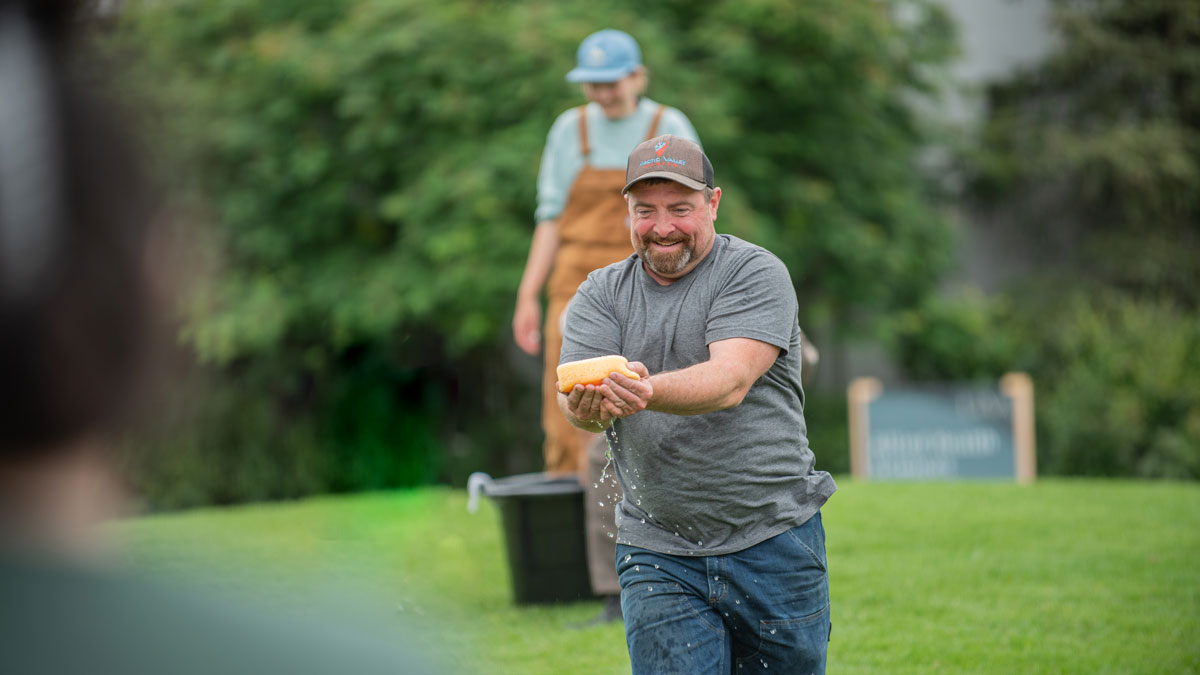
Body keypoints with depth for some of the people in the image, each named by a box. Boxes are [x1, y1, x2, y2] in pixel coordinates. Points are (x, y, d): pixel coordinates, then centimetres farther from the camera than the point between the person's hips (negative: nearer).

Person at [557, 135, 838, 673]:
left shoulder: (756, 273, -4)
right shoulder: (601, 293, 7)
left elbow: (731, 381, -20)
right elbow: (573, 397, -8)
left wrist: (647, 391, -39)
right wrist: (589, 405, -33)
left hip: (773, 542, -1)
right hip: (658, 554, 2)